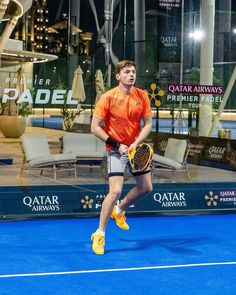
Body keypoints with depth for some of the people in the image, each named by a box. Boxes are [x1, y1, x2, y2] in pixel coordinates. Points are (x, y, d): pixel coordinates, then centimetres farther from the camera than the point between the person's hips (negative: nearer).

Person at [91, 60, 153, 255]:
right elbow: (95, 127, -13)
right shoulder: (108, 98, -15)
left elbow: (147, 124, -1)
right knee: (115, 191, -16)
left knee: (146, 188, 12)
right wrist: (116, 145, -18)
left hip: (136, 148, 5)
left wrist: (136, 143, -17)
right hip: (116, 150, -5)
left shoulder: (142, 96, -4)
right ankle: (99, 234, -4)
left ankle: (119, 211, 38)